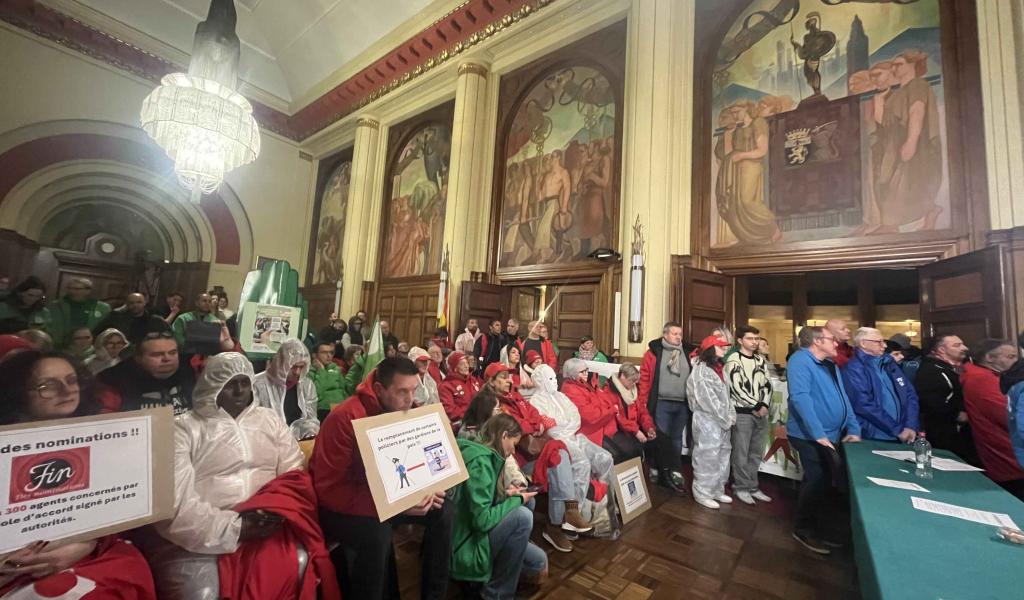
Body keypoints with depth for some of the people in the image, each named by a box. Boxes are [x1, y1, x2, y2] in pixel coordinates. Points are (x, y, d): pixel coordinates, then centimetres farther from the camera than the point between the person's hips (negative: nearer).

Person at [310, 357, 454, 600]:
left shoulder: (404, 411, -7)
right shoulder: (346, 418, -27)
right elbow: (329, 489, -28)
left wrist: (425, 489, -18)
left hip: (384, 495, 7)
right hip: (340, 506, -6)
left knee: (443, 510, -7)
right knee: (376, 532, -35)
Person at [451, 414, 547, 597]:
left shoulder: (483, 454, 6)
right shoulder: (480, 460, -23)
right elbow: (482, 520, -27)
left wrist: (506, 493, 3)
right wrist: (517, 500, -14)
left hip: (474, 534, 9)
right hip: (464, 549, -9)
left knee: (539, 563, 7)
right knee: (522, 515, -23)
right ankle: (497, 593, -7)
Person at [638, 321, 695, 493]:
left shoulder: (689, 353, 7)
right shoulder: (654, 352, -3)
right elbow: (644, 378, -4)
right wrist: (642, 402, -8)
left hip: (683, 404, 4)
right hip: (661, 403, -3)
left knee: (676, 439, 14)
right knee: (662, 439, 2)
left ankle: (672, 472, 25)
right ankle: (659, 471, 14)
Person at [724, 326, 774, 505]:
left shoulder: (761, 359, 10)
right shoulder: (734, 360, -9)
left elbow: (767, 384, 7)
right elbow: (737, 388, -14)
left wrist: (765, 405, -7)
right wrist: (756, 406, -11)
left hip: (761, 413, 6)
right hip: (742, 413, -6)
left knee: (756, 453, 13)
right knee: (741, 453, 1)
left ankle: (752, 487, 25)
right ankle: (741, 488, 14)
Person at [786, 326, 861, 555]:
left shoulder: (831, 365, 14)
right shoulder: (800, 361, -17)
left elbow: (843, 398, 17)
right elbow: (800, 398, -26)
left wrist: (853, 429, 6)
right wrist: (818, 434, -28)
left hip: (831, 435, 9)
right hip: (810, 436, -9)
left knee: (821, 481, 17)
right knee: (817, 481, -2)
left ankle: (816, 526, 32)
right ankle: (803, 529, 16)